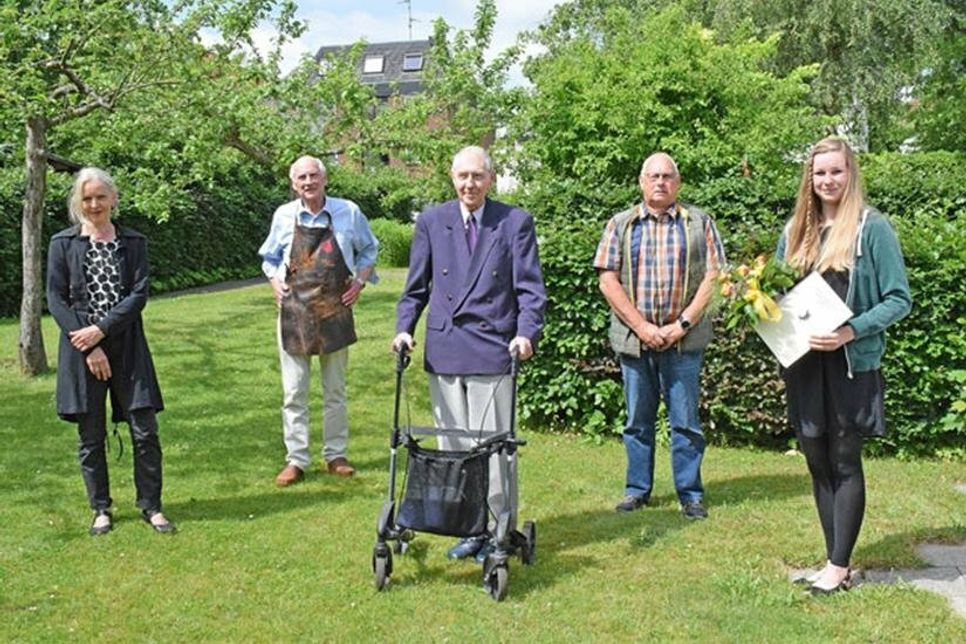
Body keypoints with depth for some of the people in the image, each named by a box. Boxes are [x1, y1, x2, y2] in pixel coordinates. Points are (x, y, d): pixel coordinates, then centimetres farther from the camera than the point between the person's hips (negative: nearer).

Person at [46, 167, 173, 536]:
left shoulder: (133, 243, 5)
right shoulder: (63, 244, 3)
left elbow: (139, 294, -3)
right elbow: (56, 300, -2)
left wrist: (101, 330, -14)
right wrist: (89, 350, -10)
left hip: (127, 349, 1)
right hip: (81, 350, 0)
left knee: (145, 431, 0)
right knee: (90, 435, 7)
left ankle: (150, 506, 13)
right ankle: (101, 509, 21)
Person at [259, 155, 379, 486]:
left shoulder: (349, 212, 0)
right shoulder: (283, 216, 2)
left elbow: (369, 249, 15)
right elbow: (269, 257, 17)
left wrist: (360, 282, 1)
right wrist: (274, 280, -1)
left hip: (335, 311, 0)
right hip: (294, 311, 0)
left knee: (335, 390, 9)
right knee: (294, 392, 1)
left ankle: (335, 455, 20)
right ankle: (296, 461, 9)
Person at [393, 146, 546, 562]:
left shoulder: (516, 223, 2)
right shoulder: (431, 222, 9)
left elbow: (530, 288, -1)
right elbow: (416, 287, 13)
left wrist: (526, 332, -16)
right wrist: (404, 329, -1)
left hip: (493, 350, -3)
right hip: (443, 352, 3)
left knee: (493, 445, -1)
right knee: (453, 445, 9)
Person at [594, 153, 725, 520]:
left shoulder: (699, 223, 6)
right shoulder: (620, 225, 8)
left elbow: (713, 278, 0)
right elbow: (608, 280, 0)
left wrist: (682, 324, -10)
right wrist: (642, 327, -8)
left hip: (684, 340, -1)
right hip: (633, 338, 1)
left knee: (685, 420, 3)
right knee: (638, 420, 9)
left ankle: (690, 494, 12)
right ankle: (637, 490, 20)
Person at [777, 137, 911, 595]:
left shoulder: (872, 228, -4)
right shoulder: (795, 231, 12)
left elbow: (899, 300, -7)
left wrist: (850, 332, -19)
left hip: (851, 365, -5)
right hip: (803, 363, 5)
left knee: (845, 463, 0)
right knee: (817, 462, 9)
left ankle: (839, 567, 8)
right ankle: (834, 560, 20)